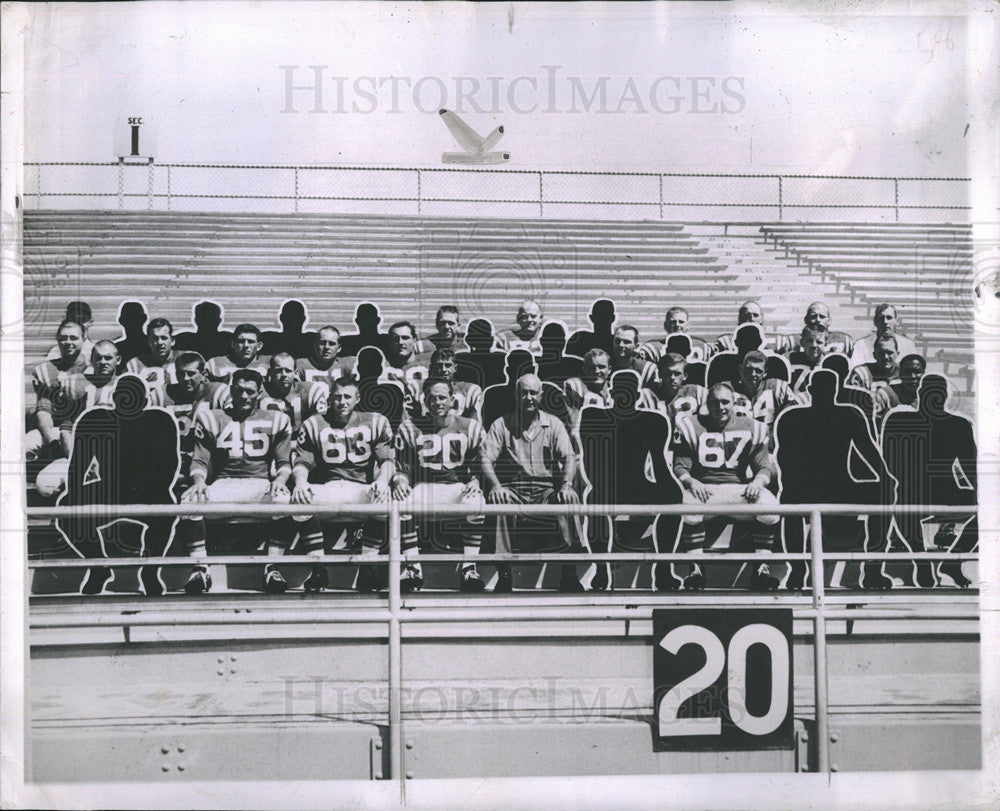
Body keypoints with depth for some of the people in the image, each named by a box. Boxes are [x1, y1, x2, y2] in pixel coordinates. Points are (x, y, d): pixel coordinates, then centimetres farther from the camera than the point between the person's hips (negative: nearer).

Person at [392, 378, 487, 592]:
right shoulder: (409, 429, 8)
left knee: (476, 503, -35)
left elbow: (479, 468, 9)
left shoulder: (470, 428, 8)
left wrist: (474, 482, -13)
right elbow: (402, 468, 8)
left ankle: (469, 569, -27)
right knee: (401, 503, -32)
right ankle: (413, 569, -20)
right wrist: (400, 481, -15)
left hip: (458, 487, 0)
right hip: (423, 488, 0)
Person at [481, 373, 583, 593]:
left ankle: (568, 574, -30)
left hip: (546, 488, 1)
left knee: (568, 501, -33)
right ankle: (504, 574, -34)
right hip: (513, 489, -1)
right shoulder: (501, 425, 10)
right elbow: (486, 458, 0)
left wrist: (567, 484, -20)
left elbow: (568, 457, 1)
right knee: (499, 502, -36)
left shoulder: (553, 425, 13)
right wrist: (495, 485, -21)